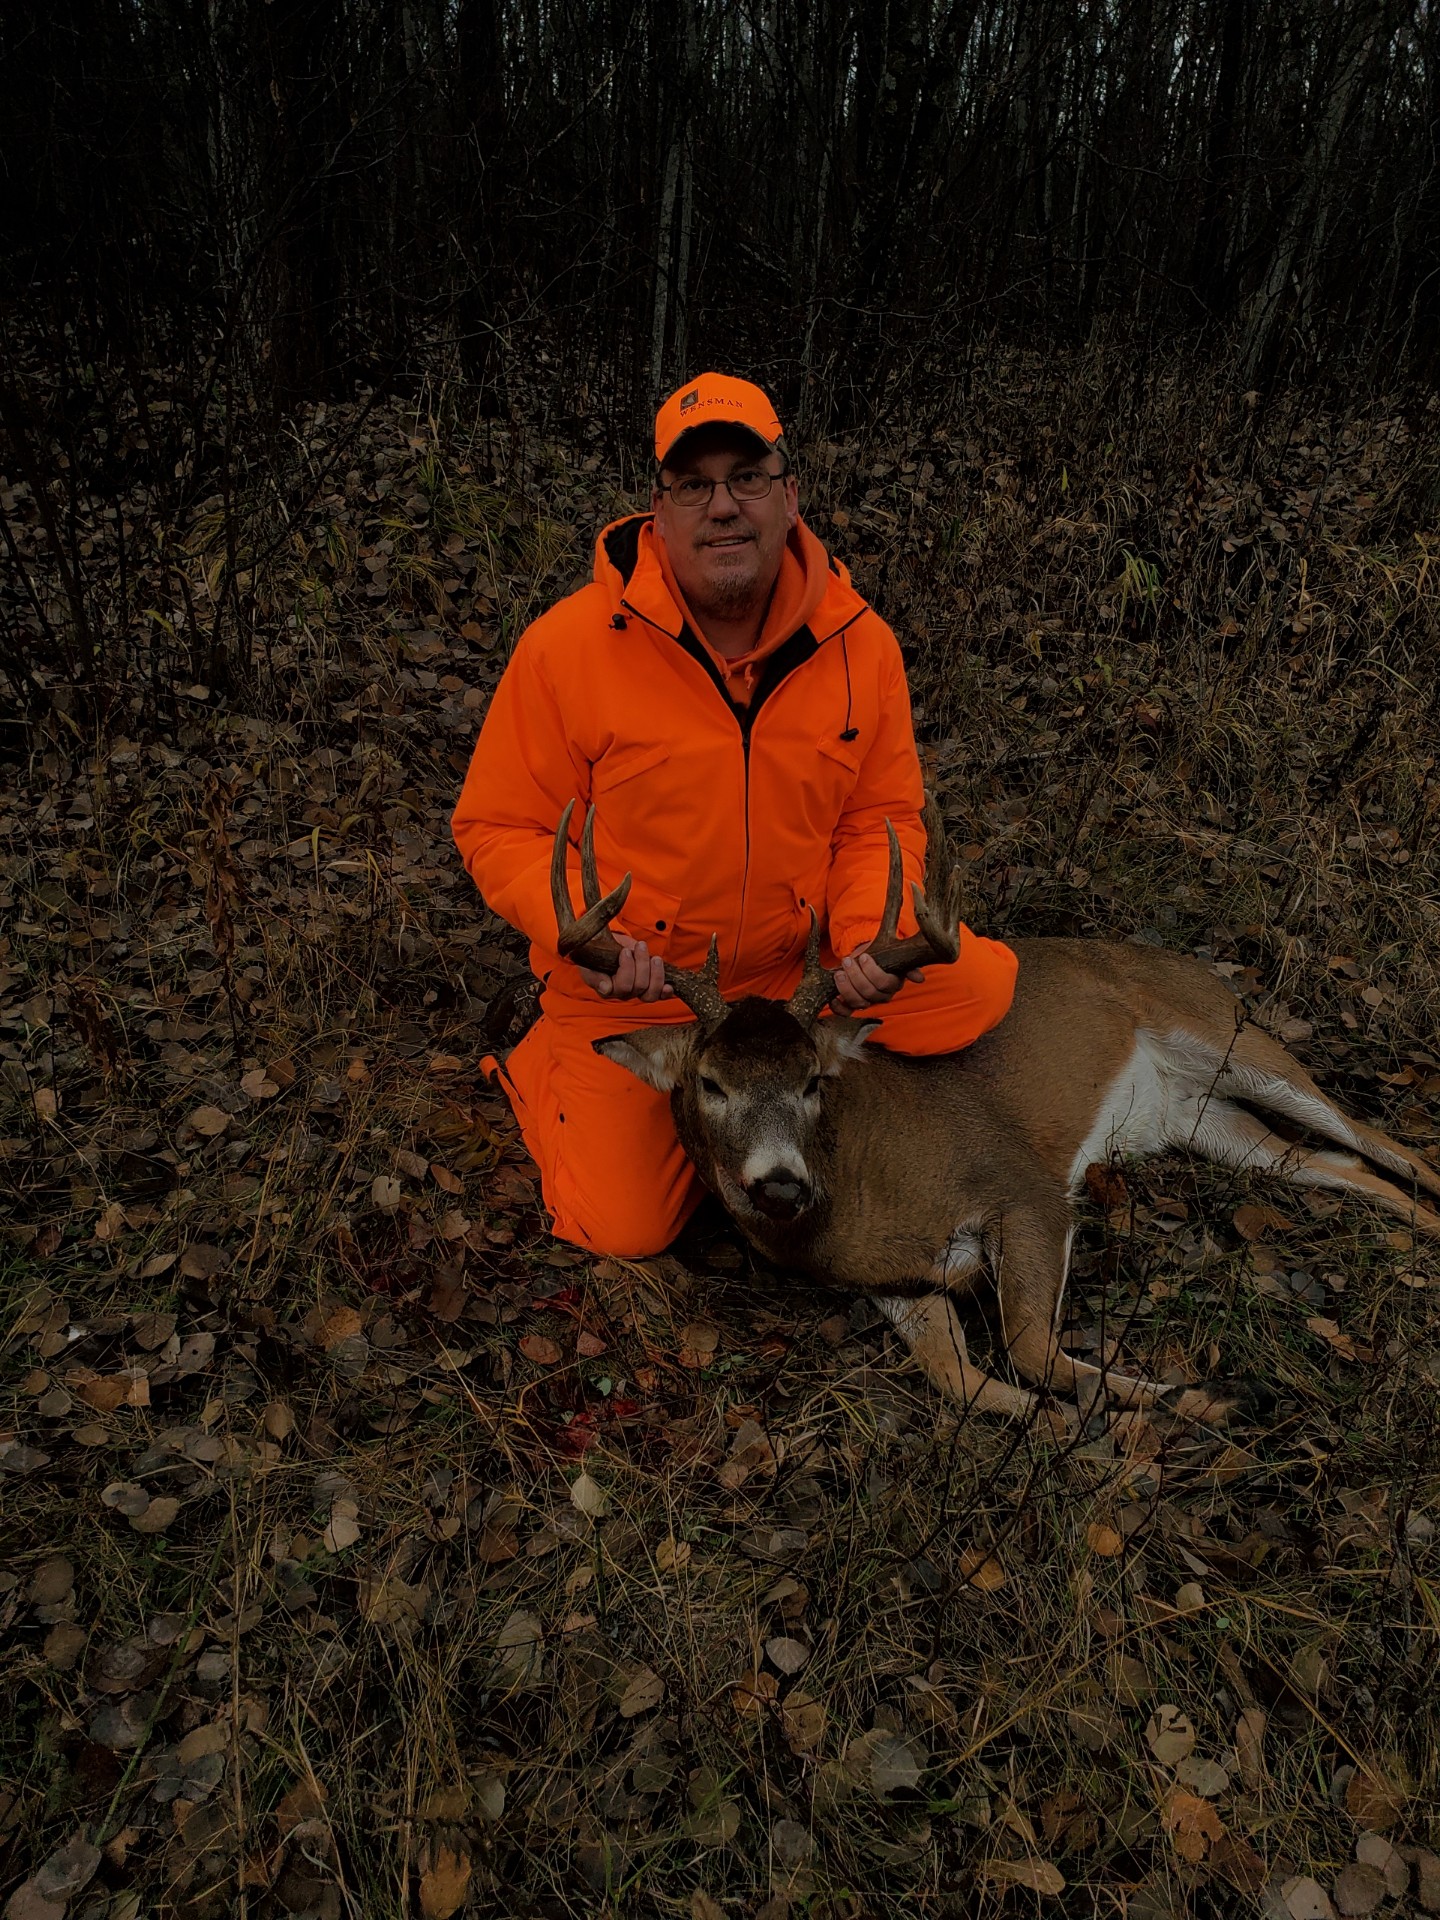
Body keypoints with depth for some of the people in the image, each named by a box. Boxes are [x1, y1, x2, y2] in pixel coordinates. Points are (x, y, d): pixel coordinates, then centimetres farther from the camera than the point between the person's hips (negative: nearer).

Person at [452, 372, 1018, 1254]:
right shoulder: (568, 646, -18)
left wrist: (872, 935, -18)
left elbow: (882, 815, 1)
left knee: (983, 986, -14)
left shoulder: (860, 643, -8)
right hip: (630, 988, -3)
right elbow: (498, 826, -10)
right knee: (628, 1229, -6)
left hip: (798, 961, 3)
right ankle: (541, 1067, 24)